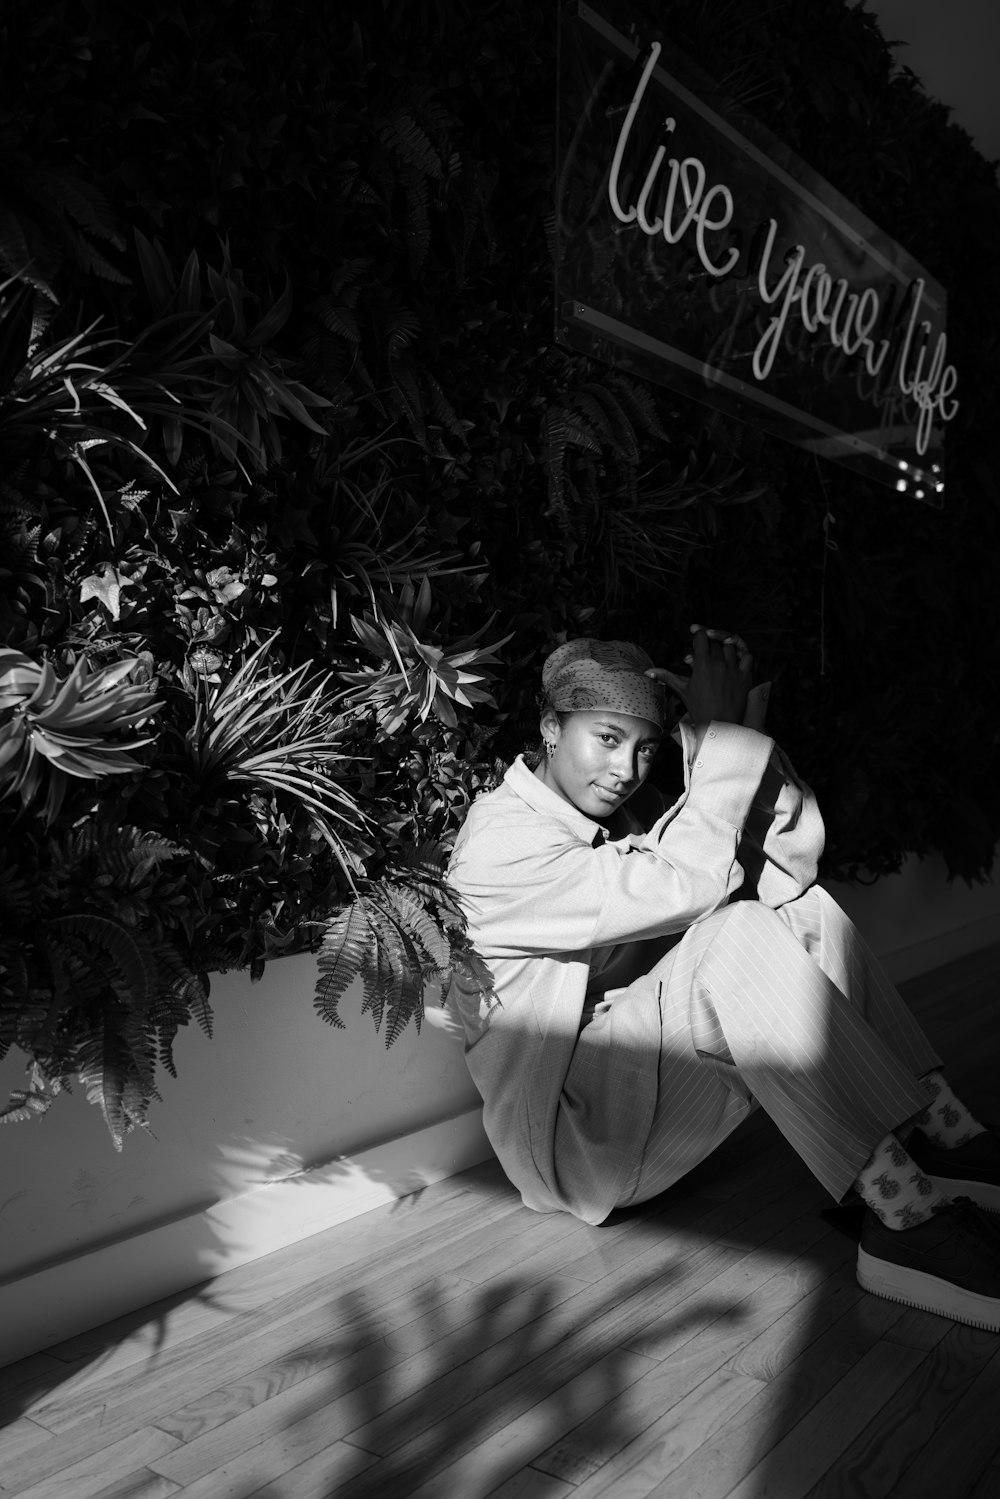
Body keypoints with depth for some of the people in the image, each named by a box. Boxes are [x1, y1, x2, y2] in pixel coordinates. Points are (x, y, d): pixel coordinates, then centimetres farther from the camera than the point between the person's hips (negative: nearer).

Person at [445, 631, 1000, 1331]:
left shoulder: (627, 810, 6)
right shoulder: (495, 848, -18)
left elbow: (796, 849, -6)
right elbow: (688, 886, -28)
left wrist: (740, 732, -19)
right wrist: (718, 735, -22)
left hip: (658, 1078, 8)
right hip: (573, 1137, -8)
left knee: (804, 907, -7)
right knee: (737, 933, -30)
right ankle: (908, 1220, -30)